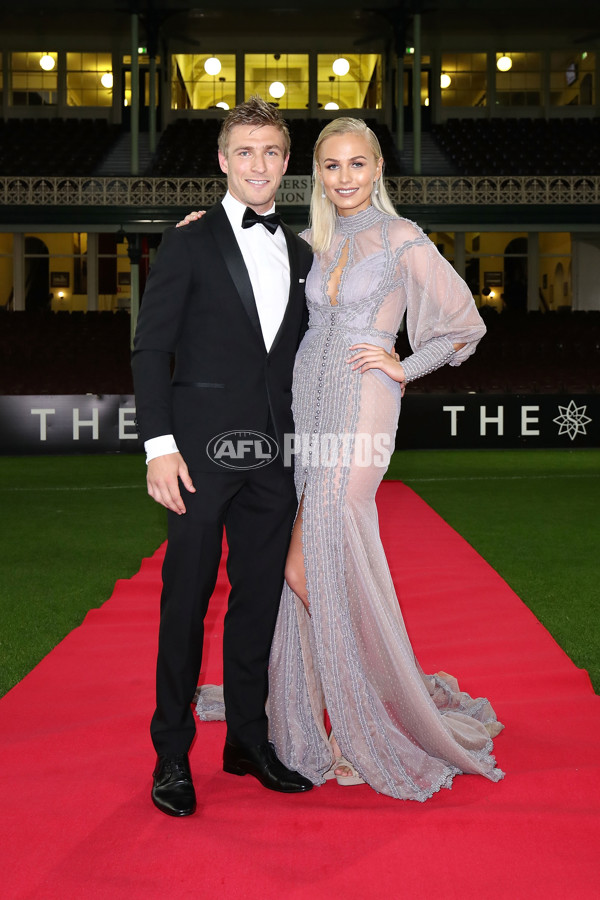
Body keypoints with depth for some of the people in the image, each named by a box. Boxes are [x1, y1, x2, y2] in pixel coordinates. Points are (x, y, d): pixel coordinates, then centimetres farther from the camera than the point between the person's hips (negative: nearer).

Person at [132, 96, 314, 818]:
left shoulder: (301, 255, 14)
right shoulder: (189, 244, 0)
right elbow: (151, 349, -4)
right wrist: (159, 445, -13)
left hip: (273, 458, 5)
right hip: (203, 454, -4)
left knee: (259, 600, 11)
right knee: (186, 603, 1)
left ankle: (248, 740, 25)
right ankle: (172, 754, 15)